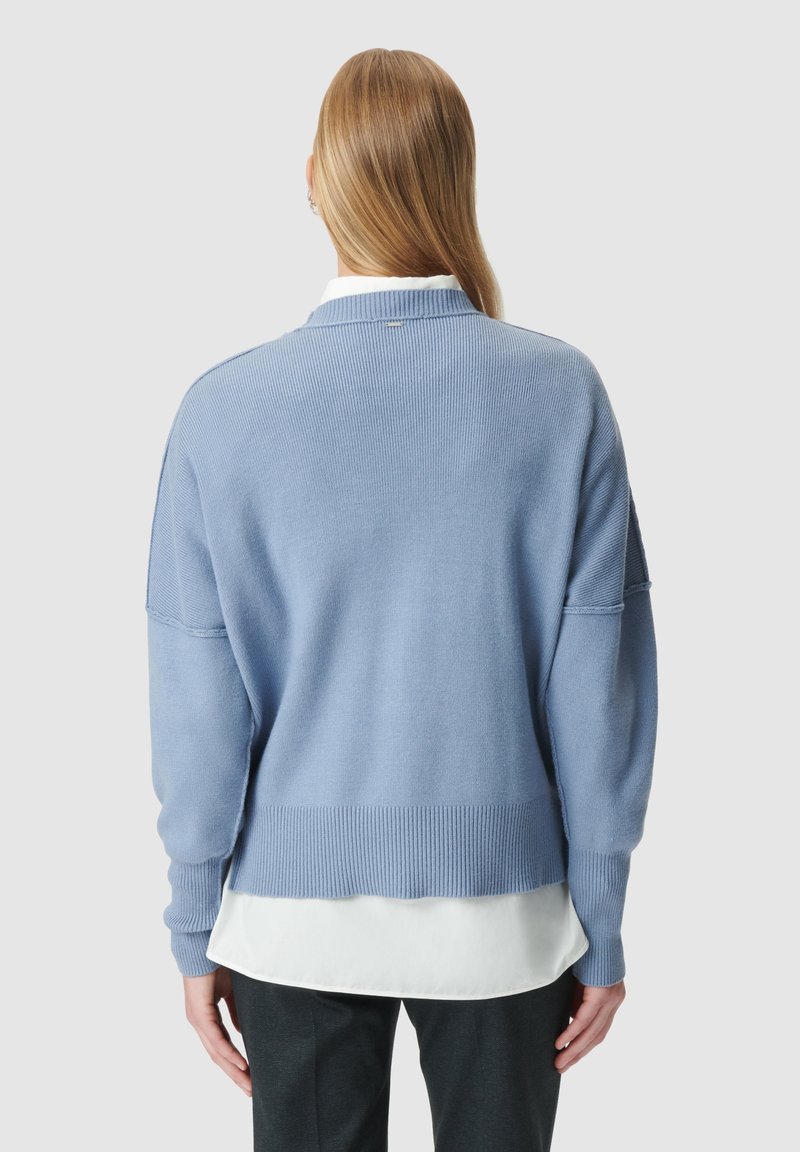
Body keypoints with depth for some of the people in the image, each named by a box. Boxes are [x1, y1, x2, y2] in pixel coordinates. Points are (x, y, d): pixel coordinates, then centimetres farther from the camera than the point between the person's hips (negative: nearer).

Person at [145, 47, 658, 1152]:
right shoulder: (563, 394, -13)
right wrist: (603, 925, 2)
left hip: (293, 907, 0)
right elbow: (600, 692, -9)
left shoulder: (223, 409, -13)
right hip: (505, 906, 0)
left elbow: (199, 710, -8)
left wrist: (196, 929, 5)